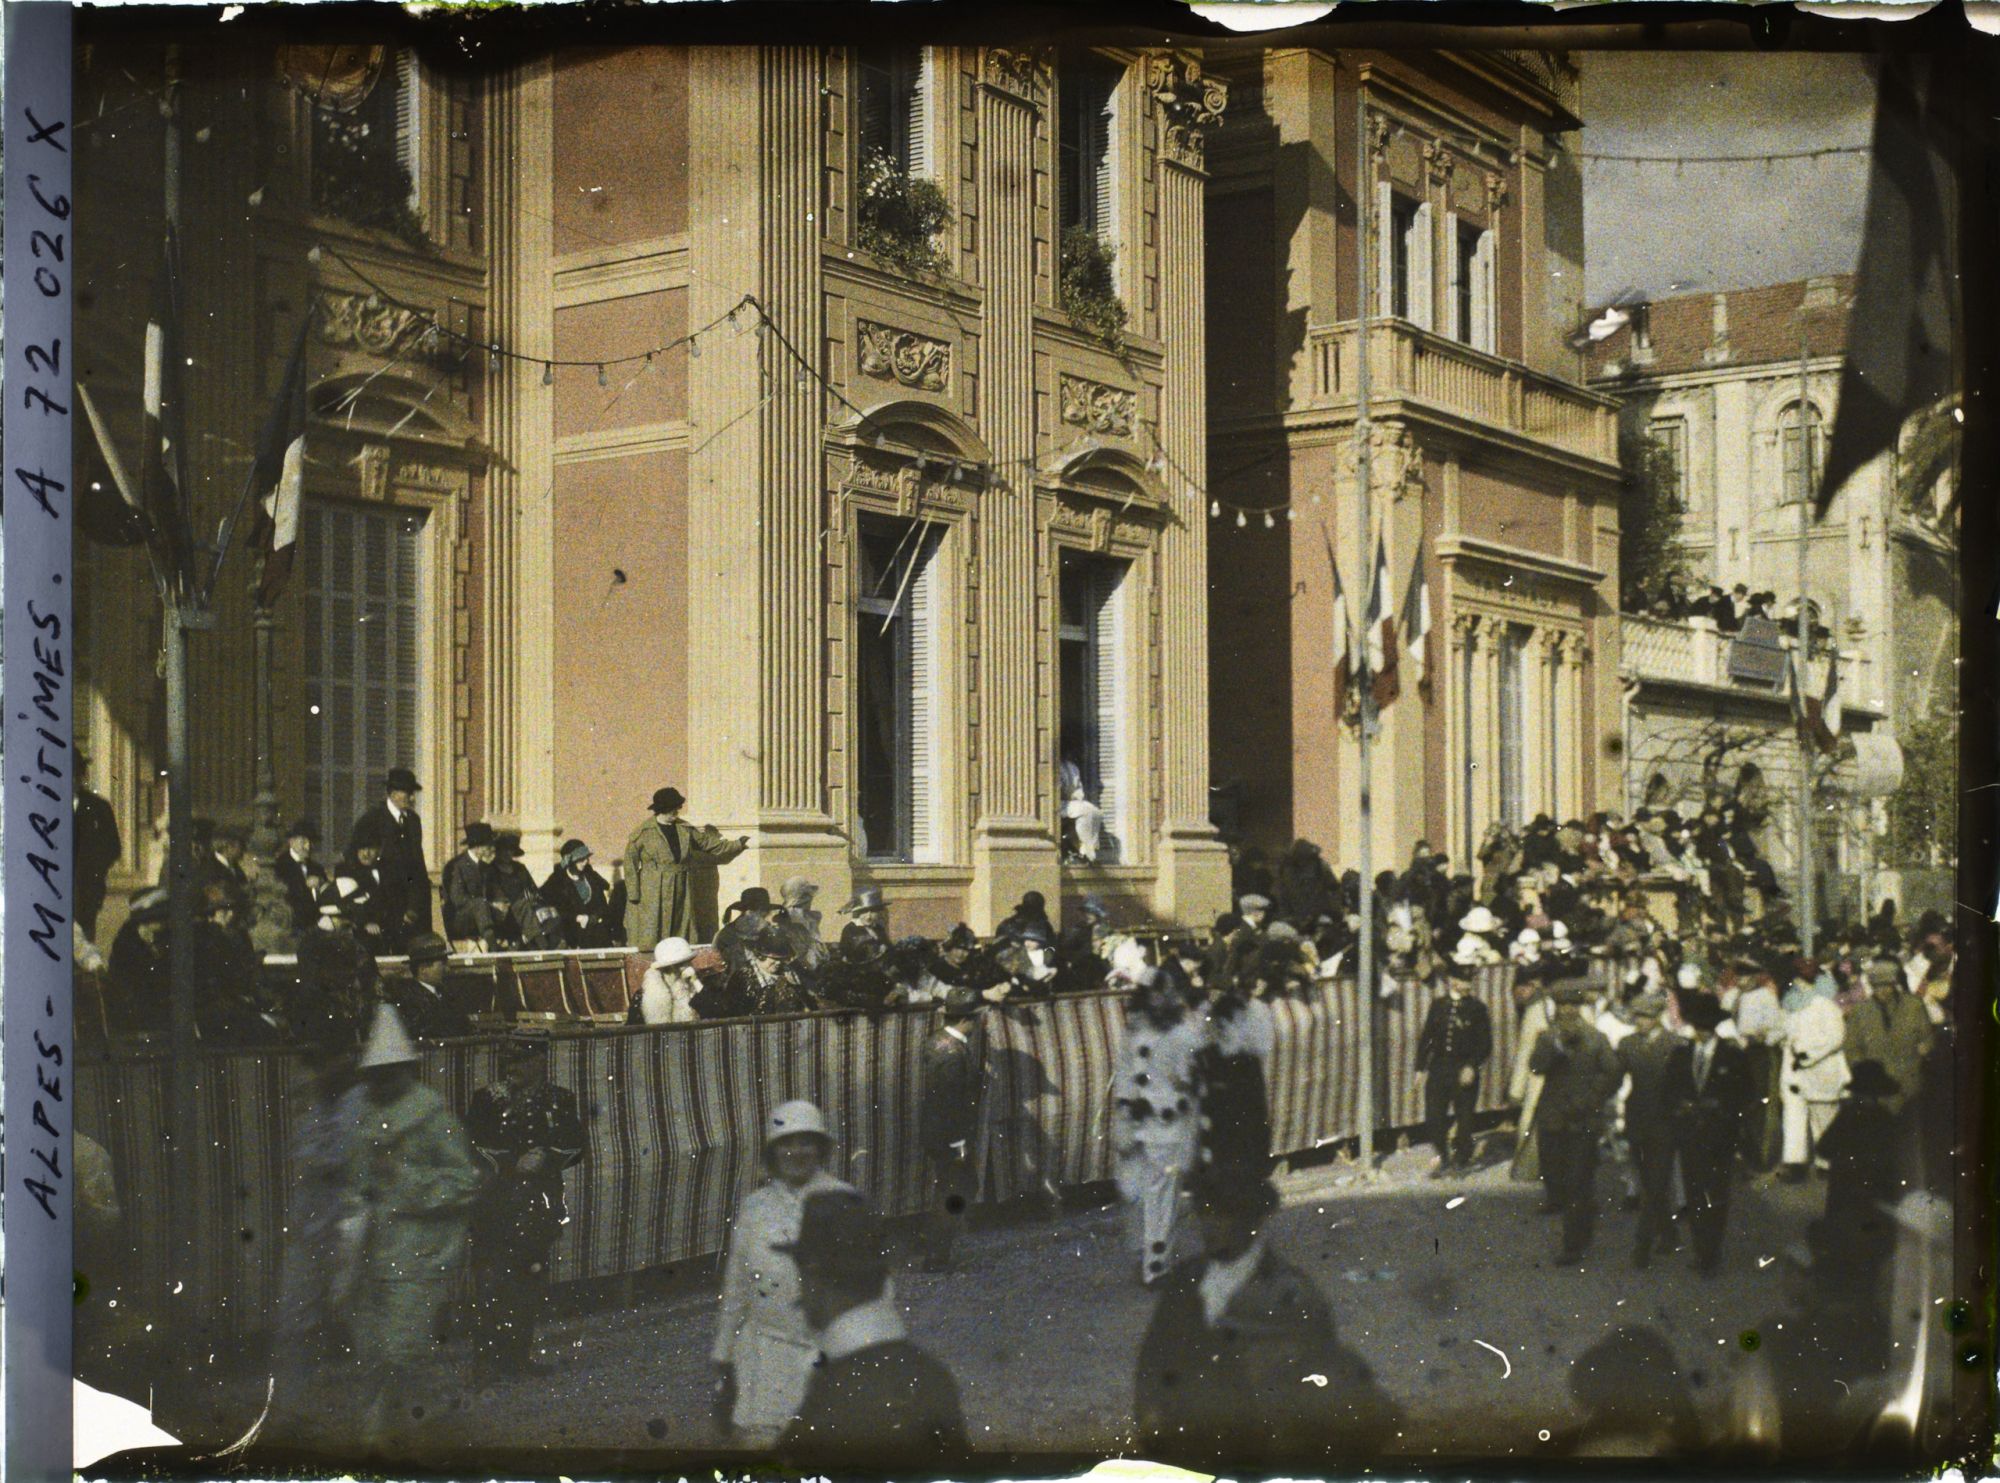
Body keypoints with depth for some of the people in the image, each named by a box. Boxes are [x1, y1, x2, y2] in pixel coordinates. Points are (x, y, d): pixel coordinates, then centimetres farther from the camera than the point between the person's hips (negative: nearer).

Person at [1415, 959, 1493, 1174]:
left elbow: (1485, 1044, -4)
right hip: (1438, 1069, 3)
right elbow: (1426, 1036, 11)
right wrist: (1421, 1067, 6)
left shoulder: (1477, 1008, -3)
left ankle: (1462, 1157, 25)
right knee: (1432, 1120, -1)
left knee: (1464, 1119, 4)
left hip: (1464, 1072, -3)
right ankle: (1443, 1158, 20)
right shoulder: (1438, 1005, 7)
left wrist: (1472, 1067, -16)